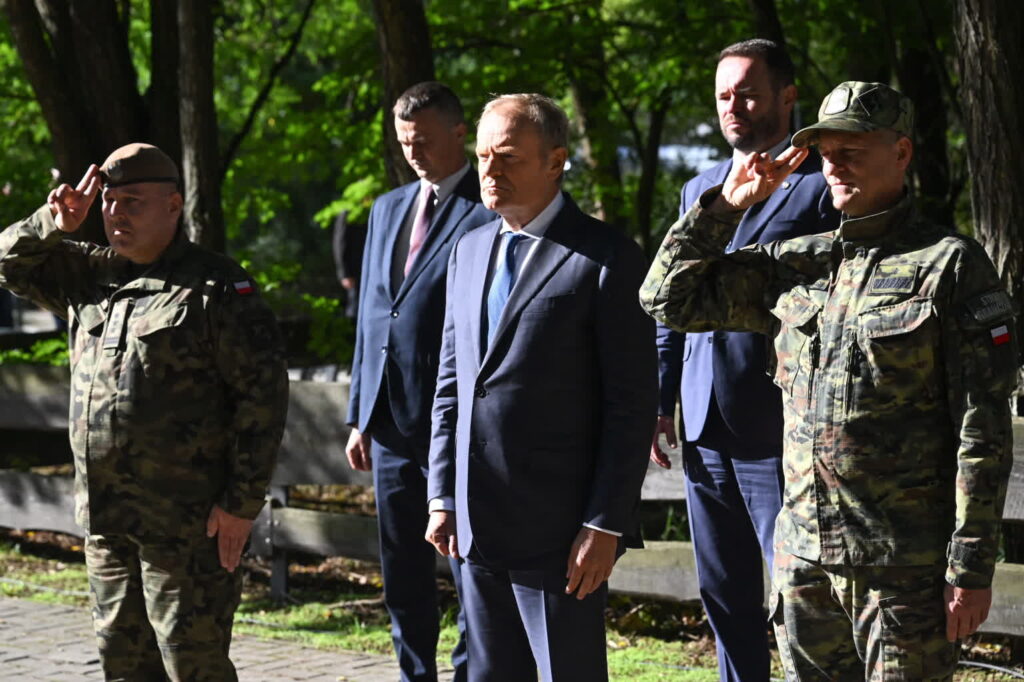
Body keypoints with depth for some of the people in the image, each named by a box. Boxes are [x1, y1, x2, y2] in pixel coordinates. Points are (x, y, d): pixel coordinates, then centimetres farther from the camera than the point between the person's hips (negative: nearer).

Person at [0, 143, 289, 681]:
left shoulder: (216, 287, -8)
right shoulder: (91, 277, 13)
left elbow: (264, 392, -12)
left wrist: (242, 503, -15)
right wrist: (52, 224, 0)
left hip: (187, 524, -7)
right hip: (105, 520, 7)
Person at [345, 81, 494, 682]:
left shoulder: (489, 213, -7)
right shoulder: (389, 209, 16)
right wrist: (360, 414, 15)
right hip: (391, 422, 7)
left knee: (468, 562, -1)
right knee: (403, 568, 12)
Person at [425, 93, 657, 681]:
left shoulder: (607, 258, -9)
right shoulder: (470, 251, 14)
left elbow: (633, 405, -11)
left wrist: (605, 524, -15)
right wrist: (443, 496, 12)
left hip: (560, 527, -7)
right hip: (478, 524, 7)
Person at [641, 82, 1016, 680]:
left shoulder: (952, 265, -6)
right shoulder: (796, 264, 11)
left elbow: (982, 428, -9)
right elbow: (670, 298, 15)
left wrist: (972, 566, -14)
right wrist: (726, 204, 5)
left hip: (906, 564, -6)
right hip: (804, 557, 6)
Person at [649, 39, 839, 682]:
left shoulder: (821, 186, -6)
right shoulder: (700, 188, 16)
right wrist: (660, 403, 11)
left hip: (778, 435, -7)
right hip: (705, 433, 7)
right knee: (725, 598, 13)